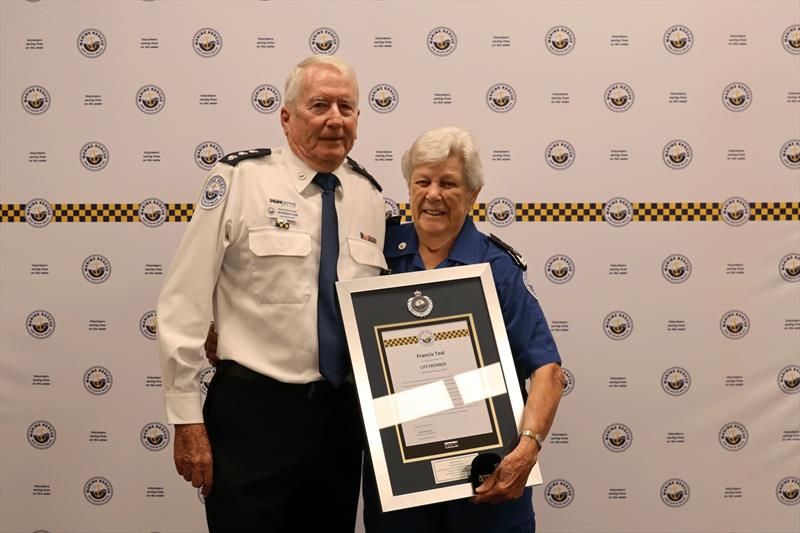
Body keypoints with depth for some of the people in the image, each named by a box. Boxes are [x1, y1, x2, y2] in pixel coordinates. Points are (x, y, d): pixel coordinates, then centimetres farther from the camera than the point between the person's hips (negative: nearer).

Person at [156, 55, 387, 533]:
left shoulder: (371, 197, 7)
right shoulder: (240, 179, -7)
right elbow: (183, 307, -8)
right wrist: (187, 420, -9)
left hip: (344, 415, 5)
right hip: (253, 411, -4)